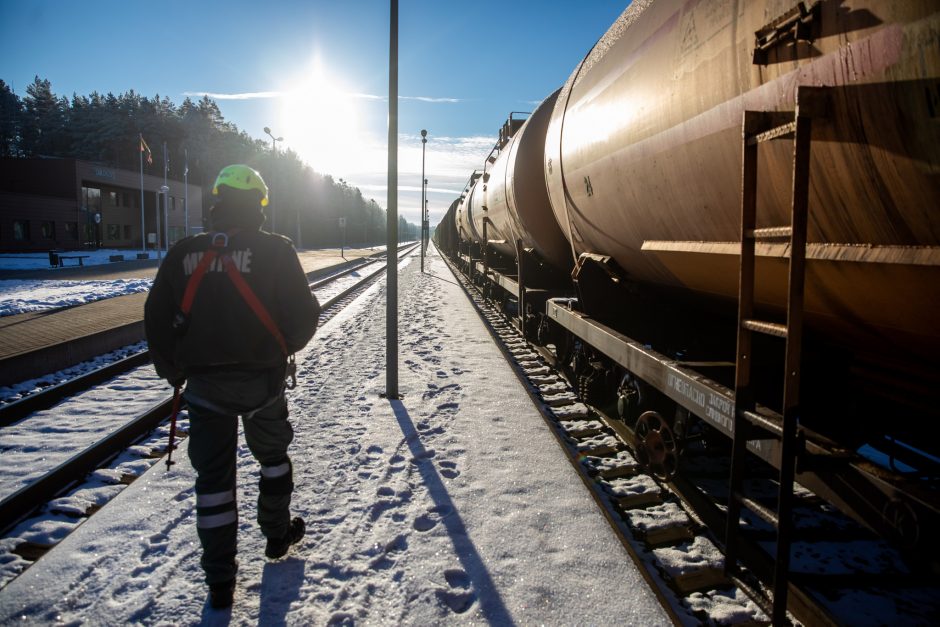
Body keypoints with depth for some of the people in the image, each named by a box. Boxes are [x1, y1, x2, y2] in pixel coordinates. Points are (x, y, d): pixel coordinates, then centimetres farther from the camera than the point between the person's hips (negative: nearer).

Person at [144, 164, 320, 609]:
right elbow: (302, 314, -11)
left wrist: (173, 371, 16)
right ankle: (277, 535, 39)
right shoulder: (274, 250, -10)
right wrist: (285, 347, 10)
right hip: (262, 379, -1)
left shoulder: (183, 254, -2)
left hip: (204, 384, 2)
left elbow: (157, 320, 1)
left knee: (213, 476, 10)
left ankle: (220, 581, 16)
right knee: (273, 455, 23)